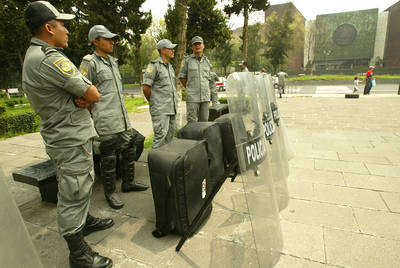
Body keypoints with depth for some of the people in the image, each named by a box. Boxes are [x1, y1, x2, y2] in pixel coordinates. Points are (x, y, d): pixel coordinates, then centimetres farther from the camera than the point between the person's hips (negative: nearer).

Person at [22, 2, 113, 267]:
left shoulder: (34, 56, 13)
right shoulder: (50, 59, -22)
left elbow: (82, 88, 11)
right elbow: (94, 96, -21)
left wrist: (80, 96, -11)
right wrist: (85, 95, 0)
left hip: (69, 136, 11)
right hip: (71, 141, -10)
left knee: (83, 186, 25)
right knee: (73, 195, 2)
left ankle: (85, 220, 46)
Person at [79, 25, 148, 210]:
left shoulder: (113, 62, 19)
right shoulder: (89, 63, -6)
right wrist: (92, 113, -5)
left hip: (123, 119, 8)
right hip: (106, 121, -8)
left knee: (130, 150, 13)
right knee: (108, 158, 0)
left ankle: (128, 183, 29)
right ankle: (110, 192, 16)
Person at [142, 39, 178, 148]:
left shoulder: (170, 67, 19)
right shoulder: (154, 65, -8)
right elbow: (145, 87, -12)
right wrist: (153, 101, -1)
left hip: (172, 108, 8)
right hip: (160, 109, -8)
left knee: (170, 136, 12)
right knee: (160, 135, -9)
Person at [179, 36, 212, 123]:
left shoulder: (207, 61, 14)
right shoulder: (187, 60, 2)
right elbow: (182, 77, 6)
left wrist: (207, 92, 14)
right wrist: (189, 89, 4)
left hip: (205, 97, 4)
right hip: (192, 97, -4)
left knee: (204, 121, 8)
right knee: (191, 122, -3)